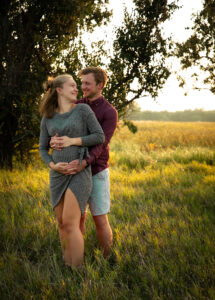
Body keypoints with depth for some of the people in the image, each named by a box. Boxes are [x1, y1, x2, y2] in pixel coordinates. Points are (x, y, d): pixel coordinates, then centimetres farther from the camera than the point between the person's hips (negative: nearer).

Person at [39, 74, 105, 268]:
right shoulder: (48, 118, 7)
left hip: (80, 173, -4)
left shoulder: (83, 109, -3)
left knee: (70, 224, -14)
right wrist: (53, 165, -11)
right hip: (59, 175, 5)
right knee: (63, 224, 8)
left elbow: (100, 137, -7)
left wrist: (72, 141, -14)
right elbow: (43, 150, 9)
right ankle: (68, 266, 22)